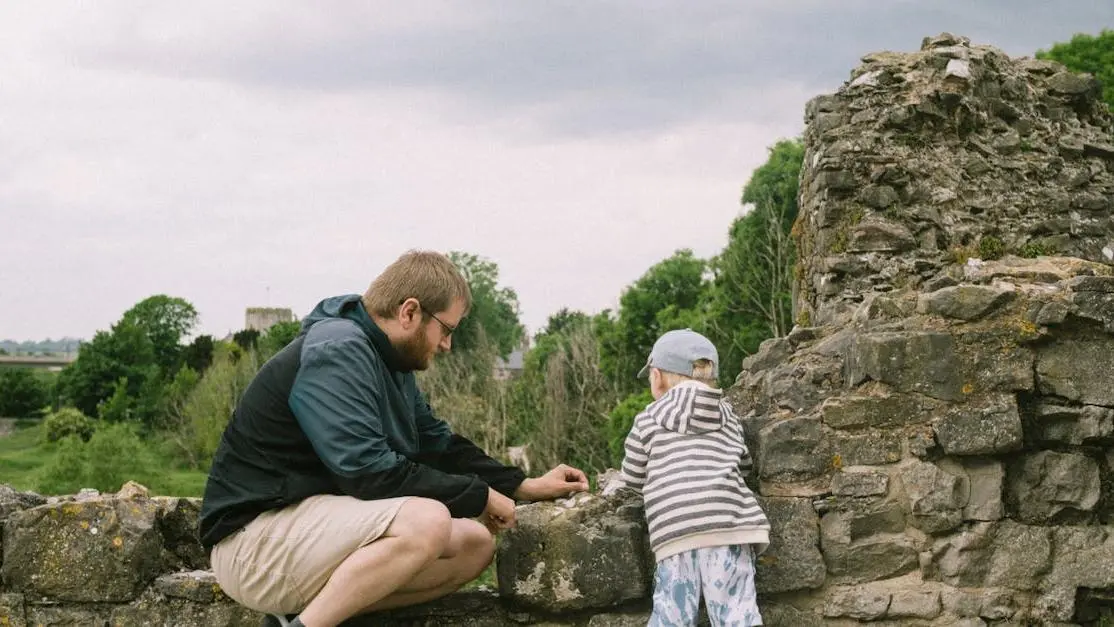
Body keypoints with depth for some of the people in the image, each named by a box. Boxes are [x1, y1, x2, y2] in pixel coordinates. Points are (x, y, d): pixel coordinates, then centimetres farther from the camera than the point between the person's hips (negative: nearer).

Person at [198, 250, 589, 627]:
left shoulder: (388, 362, 13)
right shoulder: (335, 352, -18)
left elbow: (439, 444, 22)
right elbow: (369, 472, -26)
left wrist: (525, 487, 15)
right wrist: (479, 496, -16)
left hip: (318, 524, 11)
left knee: (476, 543, 1)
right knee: (427, 520, -30)